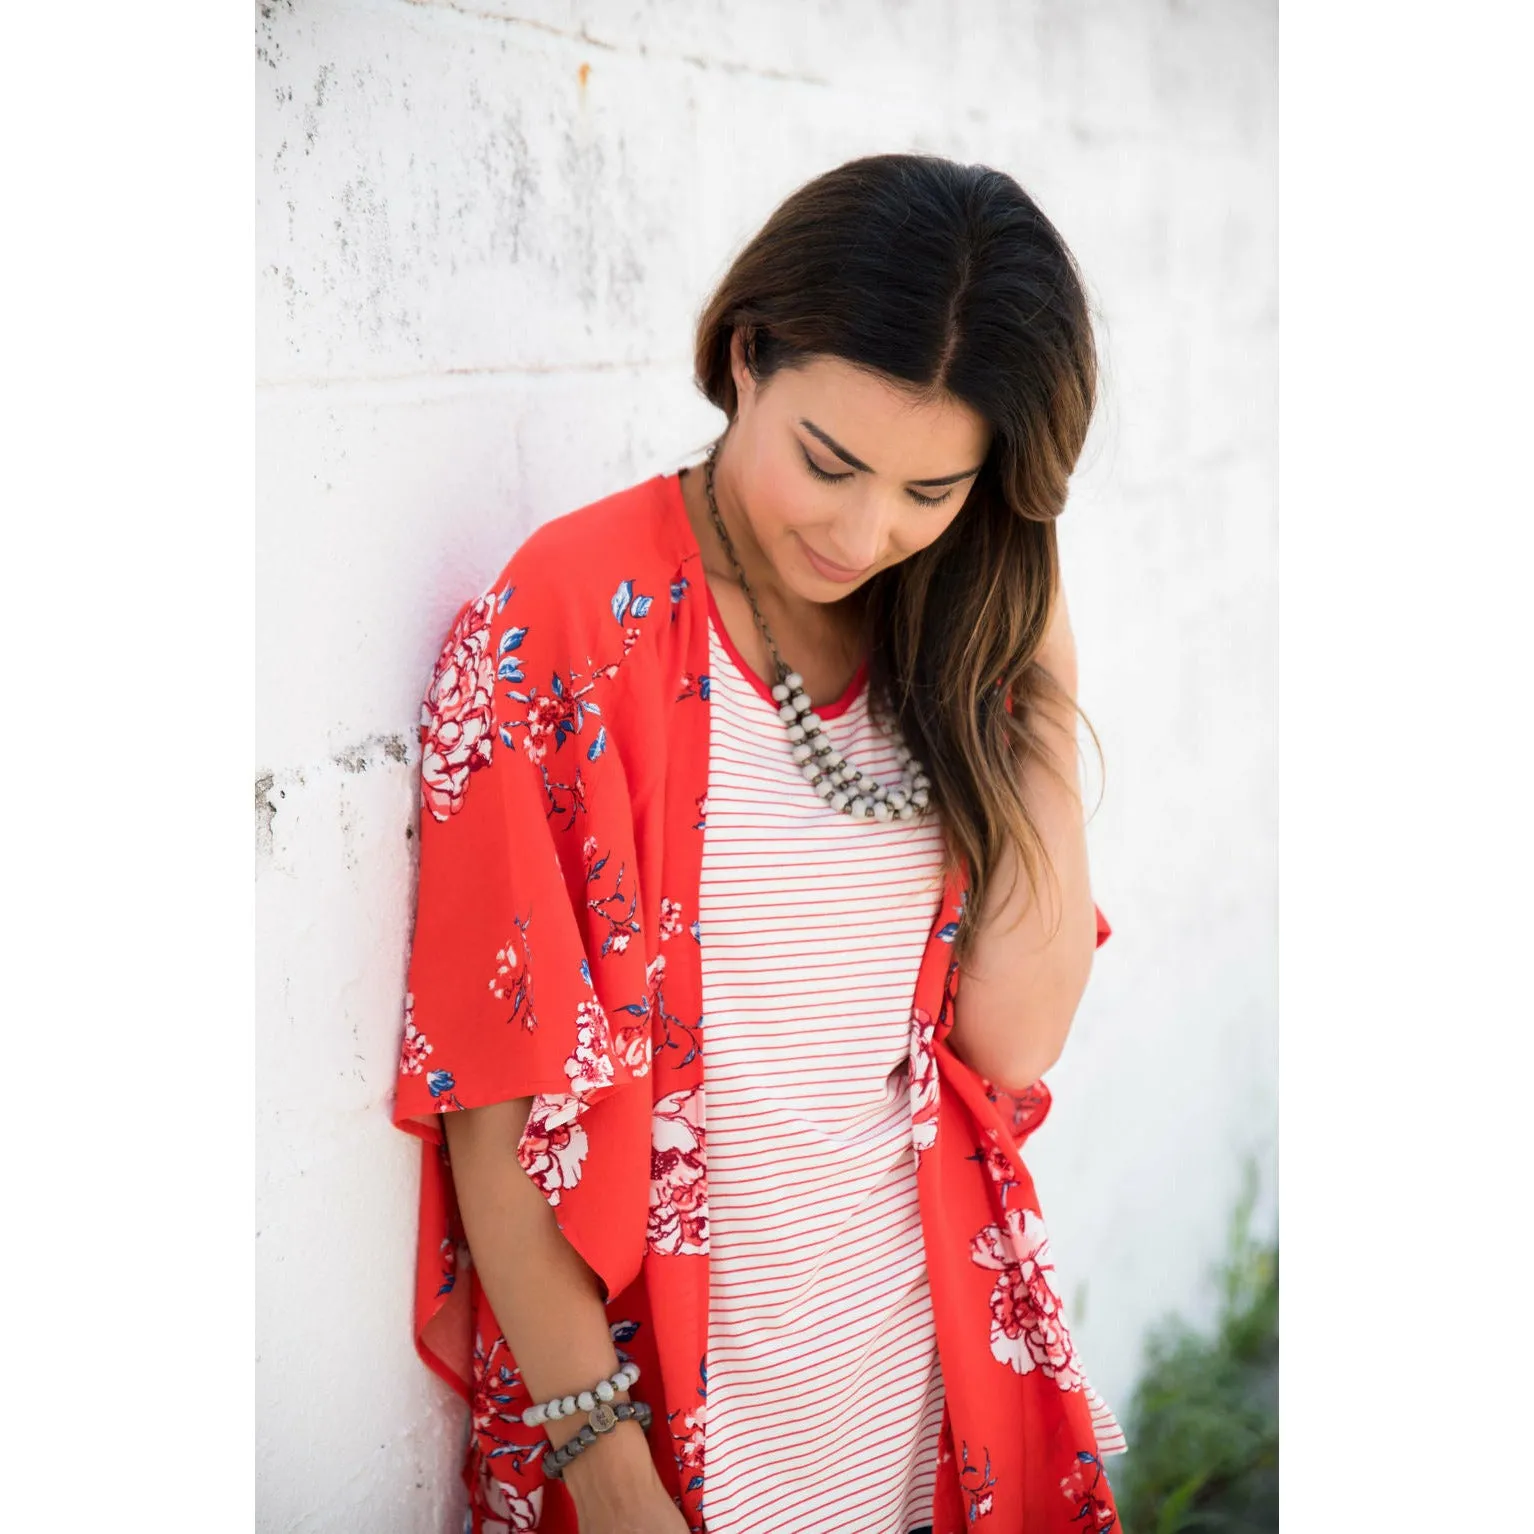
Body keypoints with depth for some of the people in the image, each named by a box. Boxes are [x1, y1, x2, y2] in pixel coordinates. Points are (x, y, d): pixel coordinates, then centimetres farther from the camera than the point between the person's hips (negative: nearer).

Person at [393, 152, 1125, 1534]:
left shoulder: (956, 634, 0)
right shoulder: (573, 617, -14)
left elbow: (1015, 1033, -8)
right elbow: (497, 1079, -14)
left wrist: (1040, 691, -11)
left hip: (923, 1355, 4)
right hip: (665, 1375, -4)